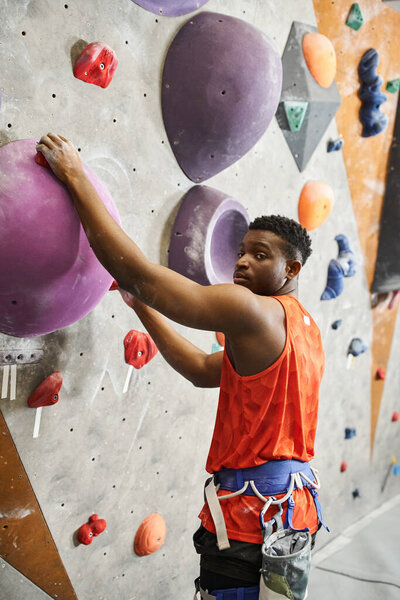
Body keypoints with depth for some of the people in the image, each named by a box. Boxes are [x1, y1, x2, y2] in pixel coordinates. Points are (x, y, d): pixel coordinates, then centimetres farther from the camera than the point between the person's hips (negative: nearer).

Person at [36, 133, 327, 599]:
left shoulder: (252, 311, -14)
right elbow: (202, 370, 21)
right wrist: (140, 304, 22)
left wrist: (75, 177, -10)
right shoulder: (304, 329, 15)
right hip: (293, 507, 10)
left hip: (250, 513, -10)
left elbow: (137, 272, -18)